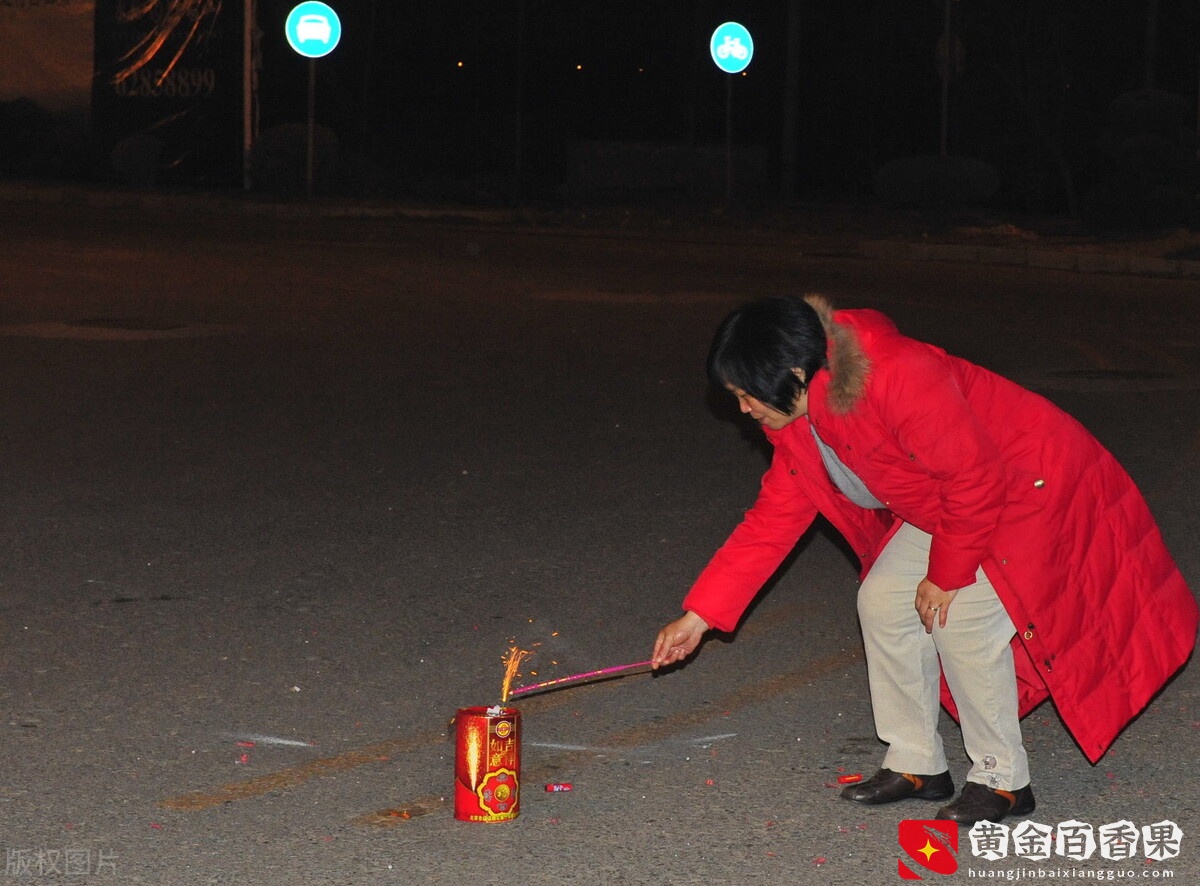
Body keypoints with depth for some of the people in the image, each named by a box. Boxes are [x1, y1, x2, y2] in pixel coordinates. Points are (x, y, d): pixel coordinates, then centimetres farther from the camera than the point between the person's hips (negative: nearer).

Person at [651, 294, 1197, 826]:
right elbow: (774, 517, 1)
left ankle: (1003, 781, -2)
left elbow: (977, 477, -30)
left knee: (962, 617, -19)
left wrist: (946, 575, -18)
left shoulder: (896, 378, -35)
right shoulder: (796, 421, -6)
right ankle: (915, 765, 13)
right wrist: (697, 616, -2)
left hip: (1030, 482, -9)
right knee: (883, 600, 1)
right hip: (946, 502, 9)